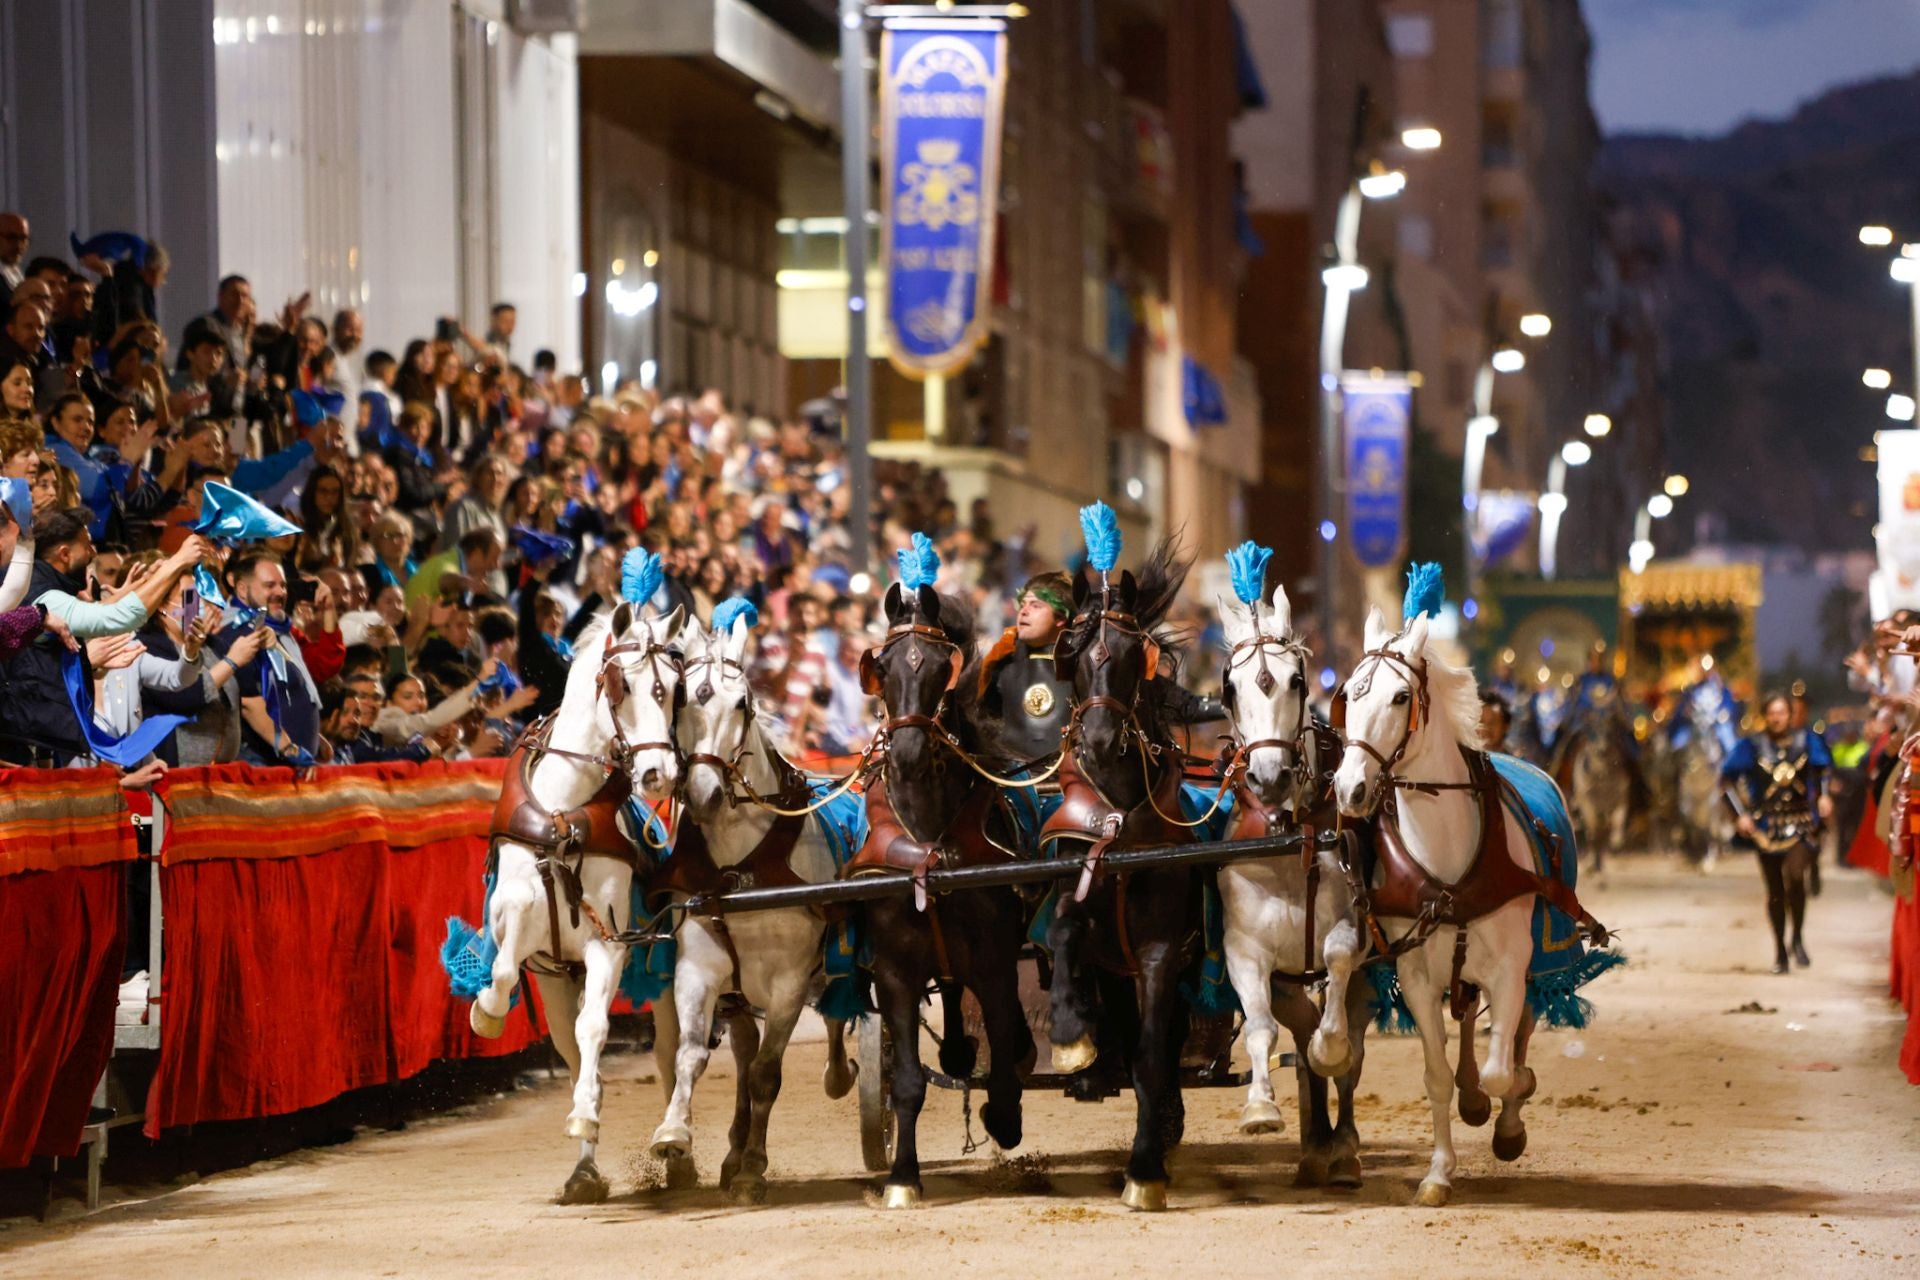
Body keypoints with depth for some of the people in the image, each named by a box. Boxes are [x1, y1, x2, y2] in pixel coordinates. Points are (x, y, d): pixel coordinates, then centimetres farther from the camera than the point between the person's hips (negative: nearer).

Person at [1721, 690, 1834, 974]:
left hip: (1800, 823, -1)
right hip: (1767, 826, 1)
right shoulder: (1752, 745, 1)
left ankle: (1797, 938, -6)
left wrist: (1824, 796, 2)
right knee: (1775, 891, 5)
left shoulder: (1807, 741, 4)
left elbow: (1824, 770, 20)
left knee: (1794, 875, -24)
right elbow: (1728, 780, 4)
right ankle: (1780, 950, 18)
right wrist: (1741, 814, -4)